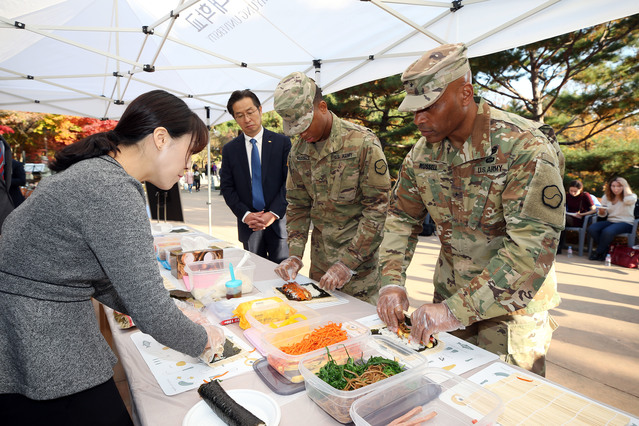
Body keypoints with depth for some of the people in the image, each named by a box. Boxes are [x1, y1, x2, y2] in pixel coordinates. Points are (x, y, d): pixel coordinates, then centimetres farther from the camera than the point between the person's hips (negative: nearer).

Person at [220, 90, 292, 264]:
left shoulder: (282, 142, 0)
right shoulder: (229, 149, 7)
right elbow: (226, 187, 5)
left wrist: (273, 214, -12)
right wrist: (245, 215, -8)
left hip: (278, 221, -1)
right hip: (249, 224, 2)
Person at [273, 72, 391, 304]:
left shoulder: (363, 143, -16)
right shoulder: (298, 151, 2)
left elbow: (377, 208, -16)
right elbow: (298, 205, 8)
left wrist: (348, 262, -18)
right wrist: (295, 254, -5)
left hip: (359, 258, -5)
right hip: (319, 259, 5)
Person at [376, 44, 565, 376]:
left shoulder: (525, 147, -22)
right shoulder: (423, 151, -4)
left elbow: (532, 247, -28)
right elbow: (401, 218, 2)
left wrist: (457, 309, -31)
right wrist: (391, 282, -12)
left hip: (513, 303, -4)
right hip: (449, 294, 5)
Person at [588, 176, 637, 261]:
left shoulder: (631, 196, 1)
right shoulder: (606, 197, 12)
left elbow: (629, 200, -28)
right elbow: (603, 215, 13)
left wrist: (625, 185, -14)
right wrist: (601, 211, -14)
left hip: (625, 223, -5)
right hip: (610, 221, 5)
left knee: (608, 231, -36)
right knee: (592, 228, -26)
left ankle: (598, 253, -15)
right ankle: (606, 250, -11)